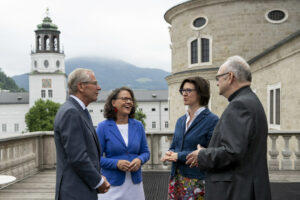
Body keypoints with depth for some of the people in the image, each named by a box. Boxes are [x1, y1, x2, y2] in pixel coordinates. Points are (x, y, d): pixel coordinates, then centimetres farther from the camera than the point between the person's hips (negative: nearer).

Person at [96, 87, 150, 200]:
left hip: (135, 183, 3)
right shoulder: (103, 127, -5)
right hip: (112, 184, -3)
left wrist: (140, 160, -11)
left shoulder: (138, 126, 5)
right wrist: (116, 163, -19)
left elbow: (145, 152, 10)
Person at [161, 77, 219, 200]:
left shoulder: (212, 120, -10)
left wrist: (179, 155, -14)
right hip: (176, 178, 6)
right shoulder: (181, 120, 11)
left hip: (197, 180, -6)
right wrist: (170, 154, -6)